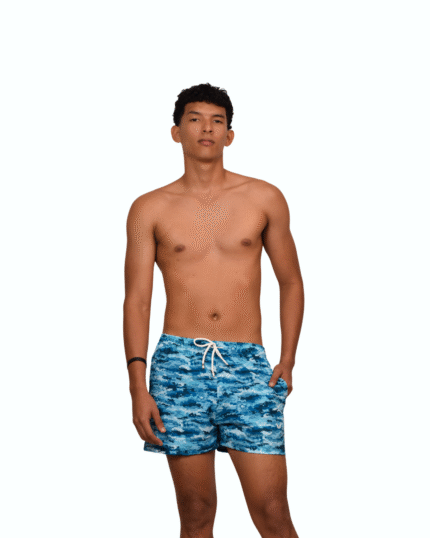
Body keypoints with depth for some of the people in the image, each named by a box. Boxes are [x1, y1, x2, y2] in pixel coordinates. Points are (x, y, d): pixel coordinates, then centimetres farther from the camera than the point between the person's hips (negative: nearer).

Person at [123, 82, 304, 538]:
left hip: (248, 366, 0)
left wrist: (288, 359, 3)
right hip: (180, 364, 0)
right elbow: (136, 300, 3)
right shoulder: (150, 209, 6)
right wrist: (138, 387, -6)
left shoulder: (265, 199, 8)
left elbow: (290, 282, 15)